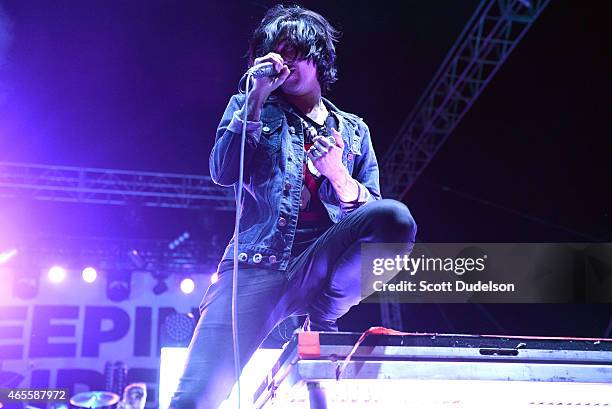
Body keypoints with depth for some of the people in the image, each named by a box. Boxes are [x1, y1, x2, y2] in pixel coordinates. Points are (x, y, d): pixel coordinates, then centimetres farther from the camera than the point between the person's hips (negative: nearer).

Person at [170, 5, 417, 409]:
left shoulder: (353, 130, 20)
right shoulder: (250, 106, 17)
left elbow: (372, 214, 12)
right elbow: (223, 172, -1)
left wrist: (339, 176, -7)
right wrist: (258, 99, -4)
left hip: (318, 266, 2)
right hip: (255, 264, -2)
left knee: (396, 218, -29)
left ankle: (319, 316, -12)